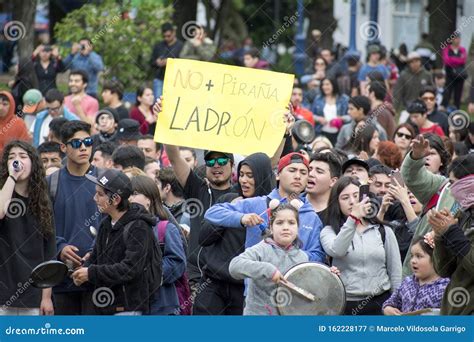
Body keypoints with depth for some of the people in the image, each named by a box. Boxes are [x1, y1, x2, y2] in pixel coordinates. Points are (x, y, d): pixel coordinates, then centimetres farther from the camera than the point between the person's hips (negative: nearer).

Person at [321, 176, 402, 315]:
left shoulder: (383, 231, 11)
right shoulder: (329, 231, 5)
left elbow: (395, 273, 12)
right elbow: (336, 251, -19)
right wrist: (353, 218, -26)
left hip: (380, 303, 1)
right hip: (346, 305, -1)